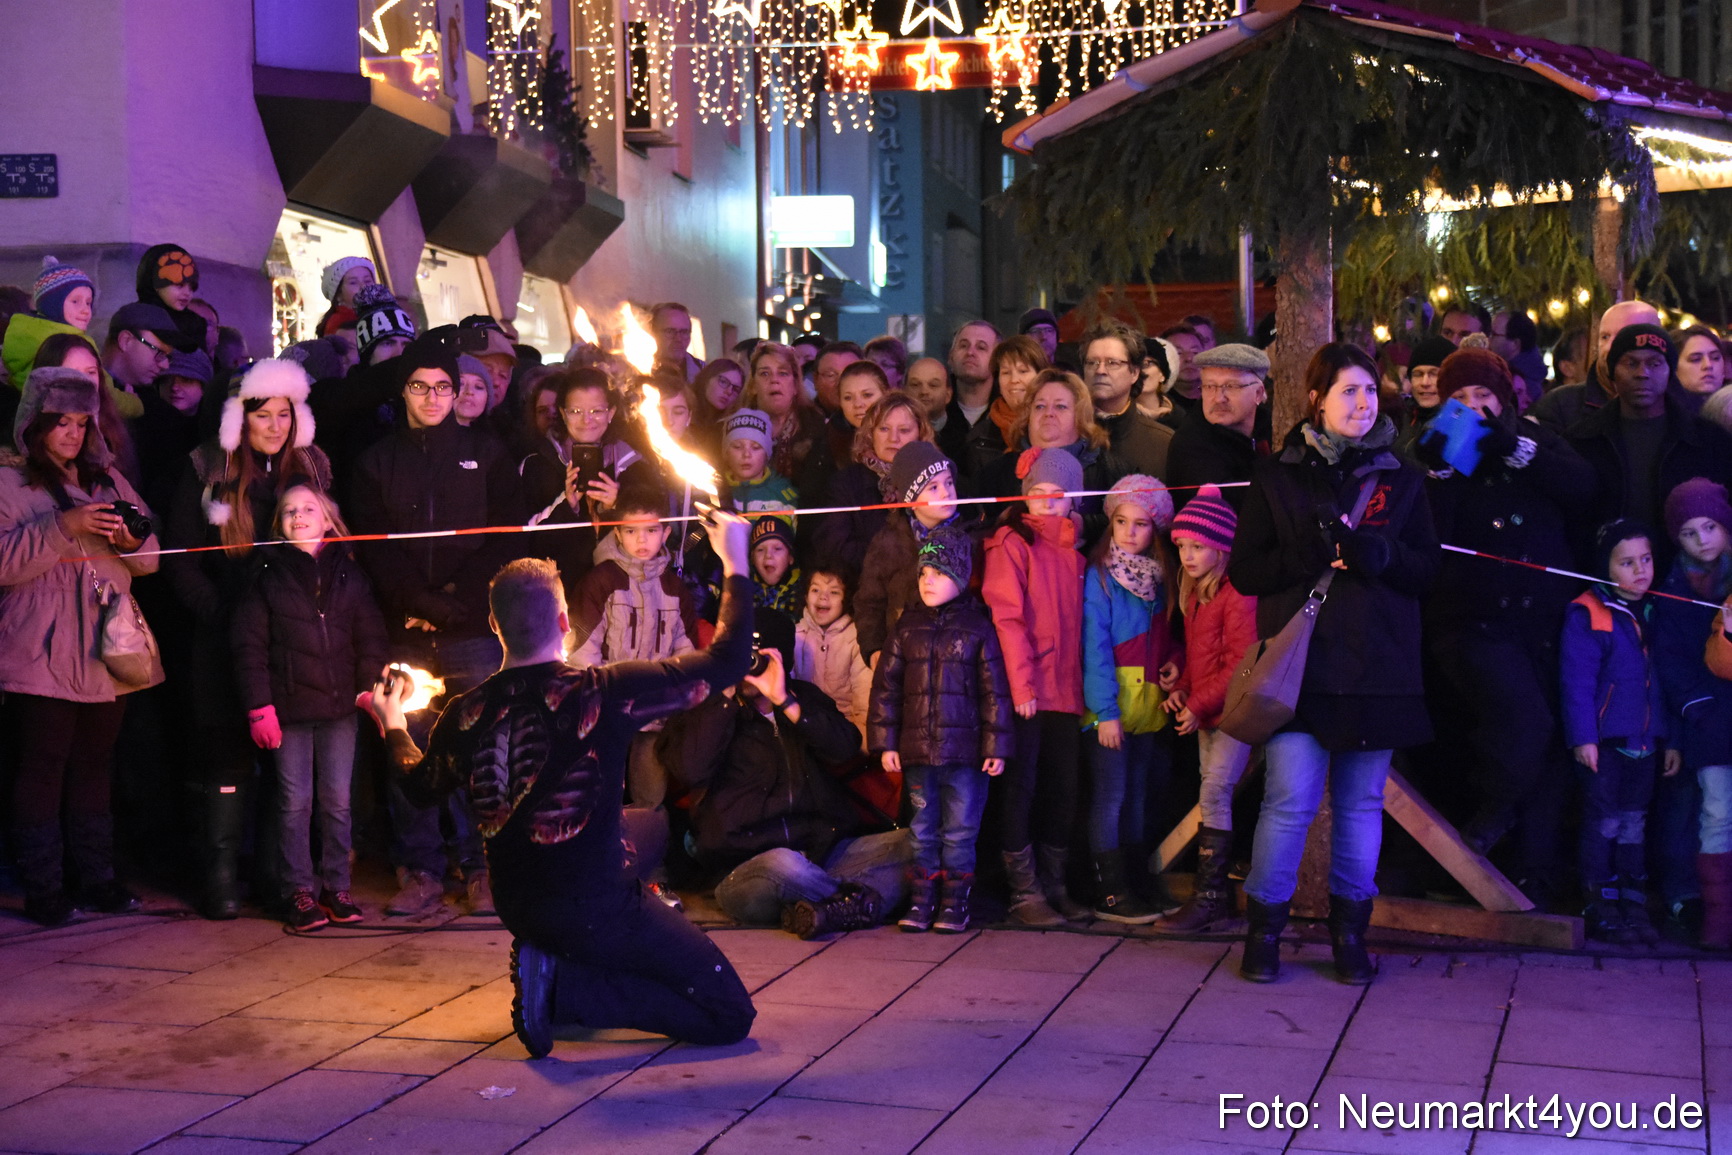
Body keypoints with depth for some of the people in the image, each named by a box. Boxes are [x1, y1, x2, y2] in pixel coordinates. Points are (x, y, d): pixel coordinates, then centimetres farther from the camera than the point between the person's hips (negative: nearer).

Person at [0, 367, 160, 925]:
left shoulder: (107, 479, 16)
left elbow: (149, 558, 14)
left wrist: (132, 541, -8)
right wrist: (63, 528, -21)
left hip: (106, 655, 5)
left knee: (95, 768, 10)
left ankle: (97, 879, 17)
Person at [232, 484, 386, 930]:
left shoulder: (349, 574, 9)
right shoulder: (267, 575, 3)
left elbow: (370, 638, 9)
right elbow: (249, 644, -1)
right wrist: (259, 707, -9)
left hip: (339, 708, 2)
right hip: (290, 708, -2)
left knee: (337, 801, 6)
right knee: (295, 802, 1)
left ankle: (336, 886, 15)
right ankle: (298, 891, 9)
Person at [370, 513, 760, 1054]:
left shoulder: (465, 715, -8)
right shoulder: (601, 694, -22)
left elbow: (420, 785, 15)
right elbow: (726, 662, -15)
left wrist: (394, 725, 36)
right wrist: (735, 563, 0)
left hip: (516, 908, 7)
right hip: (597, 908, -7)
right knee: (729, 1015, 1)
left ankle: (554, 973, 15)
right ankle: (566, 987, -10)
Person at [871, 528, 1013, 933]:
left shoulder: (977, 627, 0)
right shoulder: (908, 627, 8)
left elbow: (994, 691, -1)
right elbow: (886, 685, 8)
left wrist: (996, 747, -4)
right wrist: (885, 742, 2)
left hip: (965, 752, -3)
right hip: (917, 750, 3)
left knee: (960, 830, 3)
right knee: (922, 829, 9)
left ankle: (955, 900, 13)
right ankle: (922, 899, 17)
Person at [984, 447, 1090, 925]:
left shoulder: (1072, 550, 16)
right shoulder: (1011, 544, -3)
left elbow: (1077, 620, 16)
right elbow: (1007, 618, -11)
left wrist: (1080, 682, 5)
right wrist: (1022, 685, -17)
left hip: (1065, 692, 6)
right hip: (1026, 693, -6)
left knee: (1063, 792, 10)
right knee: (1021, 790, -1)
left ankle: (1054, 886, 20)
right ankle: (1024, 891, 5)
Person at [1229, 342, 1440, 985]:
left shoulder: (1401, 479, 11)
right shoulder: (1277, 475, 5)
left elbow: (1429, 567, 7)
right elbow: (1243, 571, 0)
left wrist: (1381, 556, -13)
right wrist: (1313, 552, -15)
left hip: (1377, 667, 2)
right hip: (1300, 663, -2)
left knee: (1362, 801, 8)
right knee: (1290, 800, -7)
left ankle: (1349, 930, 21)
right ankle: (1264, 927, 9)